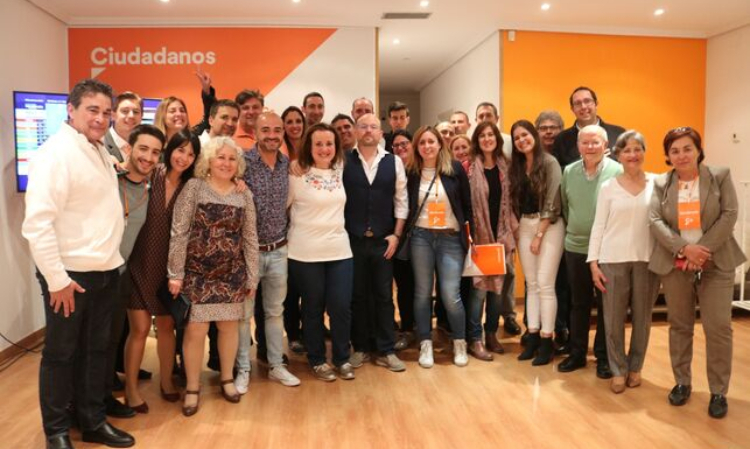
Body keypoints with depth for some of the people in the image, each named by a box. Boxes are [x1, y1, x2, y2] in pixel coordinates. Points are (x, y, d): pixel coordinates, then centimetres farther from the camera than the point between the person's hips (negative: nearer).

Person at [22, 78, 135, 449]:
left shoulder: (101, 152, 11)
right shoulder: (56, 153, -15)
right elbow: (38, 222, -21)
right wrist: (57, 278, -20)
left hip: (105, 270, 8)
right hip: (70, 273, -7)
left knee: (96, 349, 16)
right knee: (60, 353, 8)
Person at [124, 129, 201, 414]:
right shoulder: (150, 175, -8)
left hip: (168, 265, 3)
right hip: (140, 262, -3)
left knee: (166, 326, 13)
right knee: (140, 328, 2)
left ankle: (166, 381, 31)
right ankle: (131, 387, 20)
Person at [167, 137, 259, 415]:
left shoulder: (244, 195, 3)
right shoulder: (194, 187, -6)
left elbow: (250, 238, 6)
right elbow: (179, 233, -8)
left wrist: (252, 277, 5)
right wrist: (175, 273, -10)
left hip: (232, 273, 3)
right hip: (197, 272, -3)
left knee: (229, 326, 12)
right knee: (196, 330, 1)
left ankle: (227, 380, 30)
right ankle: (192, 388, 18)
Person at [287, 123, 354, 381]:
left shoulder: (340, 170, 7)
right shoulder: (297, 174, -7)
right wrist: (299, 228, 4)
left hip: (339, 250, 4)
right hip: (306, 253, -4)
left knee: (341, 307, 2)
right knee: (313, 308, 8)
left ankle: (341, 358, 21)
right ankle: (317, 360, 24)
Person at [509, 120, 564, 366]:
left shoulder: (550, 163, -8)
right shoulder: (516, 166, 10)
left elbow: (552, 203, -11)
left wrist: (539, 235, -11)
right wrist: (515, 228, 2)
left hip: (549, 226, -5)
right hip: (524, 227, 6)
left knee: (545, 284, -6)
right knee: (531, 284, 8)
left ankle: (546, 341, 2)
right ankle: (533, 337, 14)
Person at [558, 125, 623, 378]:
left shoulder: (618, 171, -10)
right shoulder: (568, 172, 2)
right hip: (575, 247, 4)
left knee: (606, 305, 8)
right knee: (579, 304, 13)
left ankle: (603, 356, 23)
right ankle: (577, 353, 26)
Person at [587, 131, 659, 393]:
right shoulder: (608, 187, 3)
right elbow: (599, 226, 2)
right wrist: (593, 262, -4)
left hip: (647, 260, 1)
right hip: (613, 260, 0)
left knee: (642, 317, 10)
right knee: (613, 319, 3)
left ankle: (635, 367, 28)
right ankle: (618, 371, 19)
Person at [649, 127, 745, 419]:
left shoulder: (720, 176, 2)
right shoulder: (661, 184, 4)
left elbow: (729, 215, -6)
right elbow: (655, 221, -5)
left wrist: (704, 249, -16)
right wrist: (684, 248, -18)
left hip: (716, 264, -1)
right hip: (675, 265, 1)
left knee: (718, 327, -2)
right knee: (679, 326, 10)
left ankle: (718, 392, 13)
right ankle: (682, 383, 25)